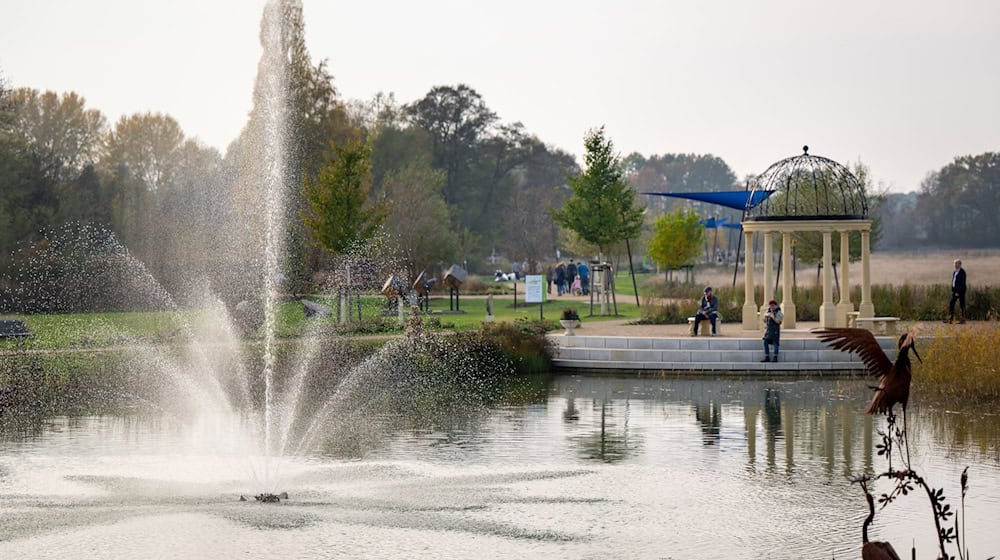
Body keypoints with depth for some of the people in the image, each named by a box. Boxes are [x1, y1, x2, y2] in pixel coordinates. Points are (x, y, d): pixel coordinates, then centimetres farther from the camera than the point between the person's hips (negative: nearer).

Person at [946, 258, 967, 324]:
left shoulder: (962, 272, -13)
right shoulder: (955, 272, 13)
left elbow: (962, 283, -17)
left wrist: (958, 292, -19)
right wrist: (952, 290, 10)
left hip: (960, 290, -9)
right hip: (955, 290, 9)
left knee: (961, 305, -1)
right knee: (951, 304, 4)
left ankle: (962, 319, 4)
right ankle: (950, 319, 6)